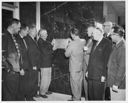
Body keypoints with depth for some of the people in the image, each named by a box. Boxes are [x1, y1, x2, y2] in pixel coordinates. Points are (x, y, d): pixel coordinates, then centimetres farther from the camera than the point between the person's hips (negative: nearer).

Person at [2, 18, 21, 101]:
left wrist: (19, 67, 13)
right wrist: (10, 67, -15)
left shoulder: (13, 37, 15)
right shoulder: (5, 37, -11)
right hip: (10, 72, -8)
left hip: (16, 70, 8)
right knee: (9, 94, 2)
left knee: (15, 92, 16)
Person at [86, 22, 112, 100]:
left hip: (99, 76, -7)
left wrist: (104, 75, -14)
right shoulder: (95, 43, 14)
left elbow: (107, 60, -13)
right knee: (90, 96, 15)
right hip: (91, 75, 7)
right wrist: (88, 70, 15)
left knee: (98, 97, 6)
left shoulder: (107, 43, -10)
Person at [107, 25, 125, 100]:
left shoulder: (123, 47, -19)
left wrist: (116, 84, -18)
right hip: (113, 81, 9)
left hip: (119, 84, -9)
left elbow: (122, 68, -21)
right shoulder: (116, 46, 10)